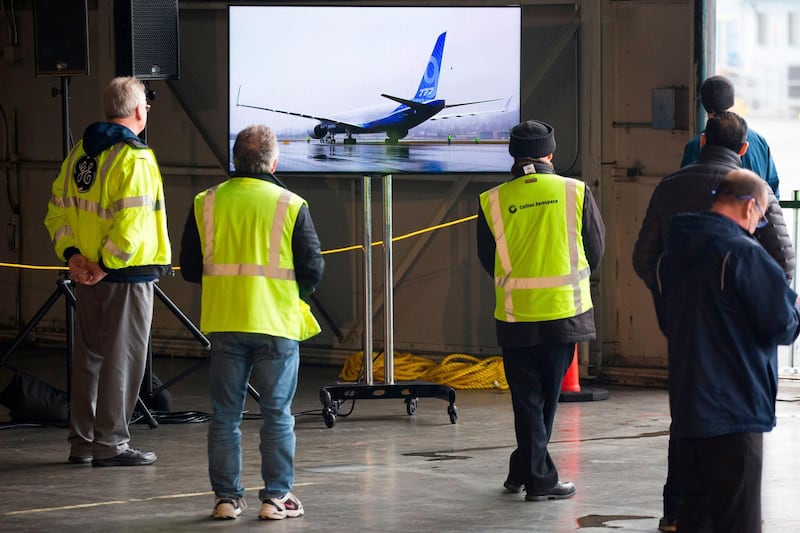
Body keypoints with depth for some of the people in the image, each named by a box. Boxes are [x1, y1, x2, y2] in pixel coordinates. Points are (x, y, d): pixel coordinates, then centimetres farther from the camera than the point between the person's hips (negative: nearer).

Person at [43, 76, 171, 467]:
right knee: (122, 358, -1)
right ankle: (110, 444, 1)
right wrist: (106, 265, -16)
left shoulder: (79, 153, 10)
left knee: (88, 356, 15)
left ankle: (82, 442, 20)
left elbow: (58, 209, 9)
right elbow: (130, 224, -23)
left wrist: (71, 254, 2)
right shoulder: (135, 159, -15)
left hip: (86, 273, 8)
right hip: (128, 274, -8)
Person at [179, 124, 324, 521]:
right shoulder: (291, 205, -6)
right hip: (276, 324, -2)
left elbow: (189, 268, 6)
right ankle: (276, 497, 6)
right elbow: (313, 269, -4)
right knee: (277, 414, 6)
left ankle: (226, 497, 10)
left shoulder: (206, 203, 1)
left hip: (223, 324, 2)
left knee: (225, 414, 9)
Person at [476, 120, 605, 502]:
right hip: (565, 310, 0)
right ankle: (526, 471, 14)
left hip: (516, 314, 0)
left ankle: (538, 475, 9)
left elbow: (488, 259, 6)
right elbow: (596, 248, 5)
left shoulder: (493, 201, -4)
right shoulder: (575, 192, -5)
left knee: (527, 397, 9)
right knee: (548, 395, 10)